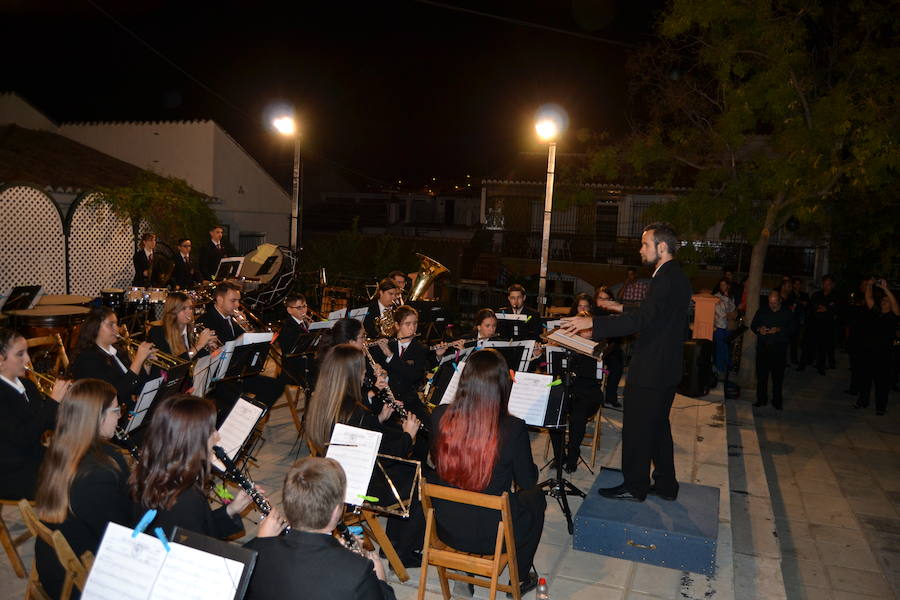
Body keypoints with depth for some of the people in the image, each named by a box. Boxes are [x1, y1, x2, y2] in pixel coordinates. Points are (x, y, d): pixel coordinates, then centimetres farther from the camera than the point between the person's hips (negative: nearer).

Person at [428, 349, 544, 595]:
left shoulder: (440, 416, -16)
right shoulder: (513, 429, -26)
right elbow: (528, 480, -10)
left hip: (446, 528, 3)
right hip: (491, 535, -3)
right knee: (535, 496, 26)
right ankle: (521, 577, 38)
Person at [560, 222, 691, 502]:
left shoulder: (666, 278, -21)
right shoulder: (676, 276, 11)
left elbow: (642, 320, -31)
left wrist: (592, 323, -32)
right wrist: (623, 309, 25)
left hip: (650, 370, -10)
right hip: (665, 368, 10)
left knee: (637, 429, 2)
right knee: (658, 426, 20)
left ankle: (635, 486, 15)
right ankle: (665, 484, 30)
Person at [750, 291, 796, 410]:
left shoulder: (787, 312, 4)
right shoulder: (762, 310, 9)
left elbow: (792, 327, -2)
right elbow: (753, 325, 12)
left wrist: (779, 330, -17)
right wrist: (759, 329, -10)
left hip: (779, 348, -2)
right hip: (763, 347, 2)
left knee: (778, 375, 0)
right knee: (761, 374, 3)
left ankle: (777, 401, 11)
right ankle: (761, 399, 15)